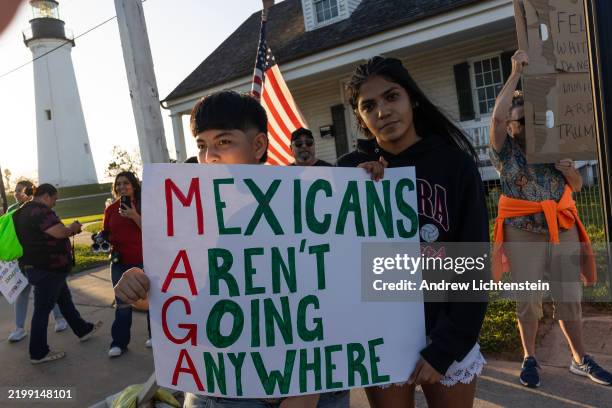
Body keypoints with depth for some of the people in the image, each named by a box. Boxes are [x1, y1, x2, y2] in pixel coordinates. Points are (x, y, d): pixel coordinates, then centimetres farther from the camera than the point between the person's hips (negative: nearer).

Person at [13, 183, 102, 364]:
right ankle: (38, 353, 10)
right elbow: (59, 232, -27)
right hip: (46, 269, -11)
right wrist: (72, 228, -7)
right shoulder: (39, 211, -20)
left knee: (64, 299, 21)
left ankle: (82, 329, 35)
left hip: (40, 267, 11)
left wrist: (68, 230, 10)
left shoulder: (26, 211, 14)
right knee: (42, 309, -1)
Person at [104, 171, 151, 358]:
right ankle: (119, 343, 18)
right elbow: (106, 234, 17)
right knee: (122, 304, 8)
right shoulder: (111, 209, 6)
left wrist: (135, 216, -21)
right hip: (120, 262, 3)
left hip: (143, 261, -2)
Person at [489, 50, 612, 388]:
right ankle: (530, 360, 19)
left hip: (563, 230, 4)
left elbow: (577, 186, 14)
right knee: (528, 301, 3)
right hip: (522, 234, -4)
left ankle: (580, 359, 26)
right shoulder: (504, 152, -3)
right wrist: (516, 73, -16)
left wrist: (567, 168, -9)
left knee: (569, 298, 10)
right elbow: (497, 116, -21)